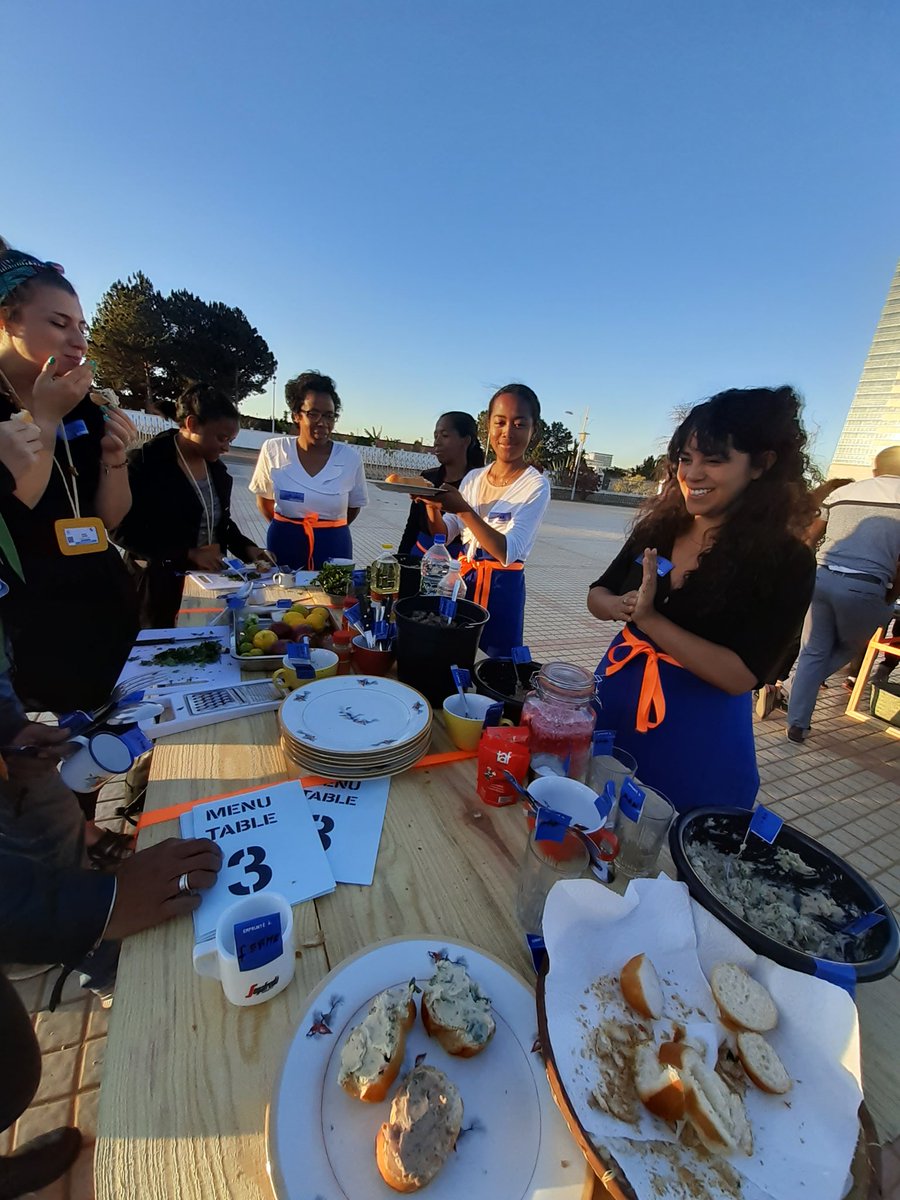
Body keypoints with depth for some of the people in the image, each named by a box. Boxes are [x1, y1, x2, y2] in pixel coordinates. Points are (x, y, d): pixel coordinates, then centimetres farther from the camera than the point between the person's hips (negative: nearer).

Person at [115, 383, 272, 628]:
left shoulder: (217, 469, 7)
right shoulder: (146, 462, -13)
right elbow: (124, 531, -15)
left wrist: (247, 549, -2)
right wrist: (189, 555, -22)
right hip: (160, 586, -5)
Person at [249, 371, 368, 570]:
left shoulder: (350, 458, -5)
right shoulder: (273, 450, -4)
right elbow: (264, 498, 10)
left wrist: (330, 530, 6)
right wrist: (287, 529, 12)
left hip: (333, 547, 0)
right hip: (284, 545, 1)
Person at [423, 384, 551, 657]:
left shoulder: (535, 486, -12)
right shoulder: (473, 477, 5)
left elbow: (508, 552, -22)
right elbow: (444, 536, 6)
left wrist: (464, 510, -31)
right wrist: (433, 508, -14)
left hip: (500, 588, -5)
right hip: (461, 579, 5)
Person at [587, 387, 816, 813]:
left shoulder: (785, 561, -15)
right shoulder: (657, 528, -2)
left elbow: (740, 676, -21)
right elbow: (597, 594, 5)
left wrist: (649, 619, -27)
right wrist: (620, 606, -17)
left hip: (697, 734, -4)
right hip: (616, 700, 5)